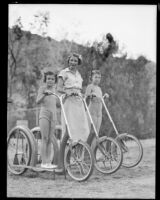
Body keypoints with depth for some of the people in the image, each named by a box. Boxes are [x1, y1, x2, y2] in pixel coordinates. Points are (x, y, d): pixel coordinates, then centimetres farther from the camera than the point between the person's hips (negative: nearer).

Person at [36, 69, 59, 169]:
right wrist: (45, 94, -32)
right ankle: (44, 162, -8)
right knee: (45, 138, -9)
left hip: (53, 115, 5)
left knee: (50, 139, 4)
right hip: (44, 114, -5)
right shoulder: (42, 88, -3)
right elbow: (38, 101, -17)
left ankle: (49, 161, 6)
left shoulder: (55, 89, 13)